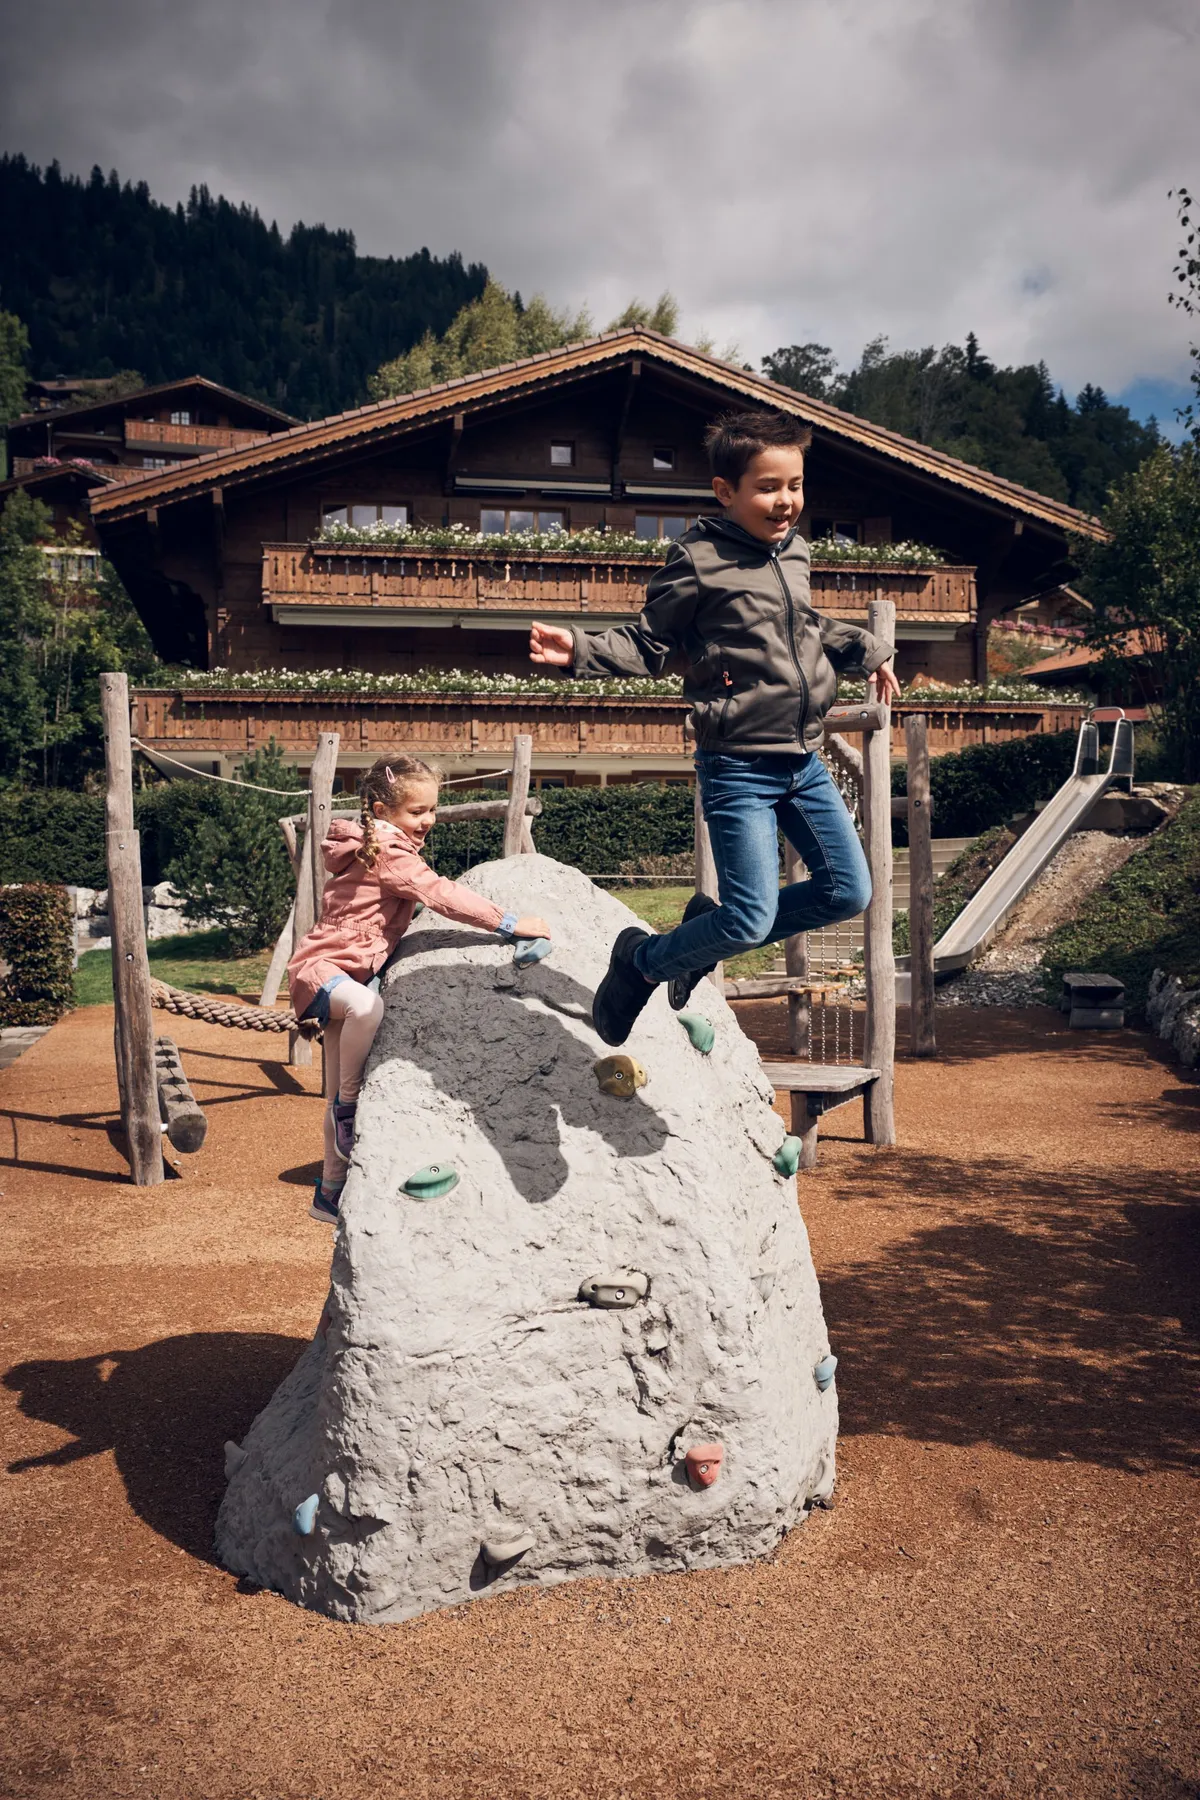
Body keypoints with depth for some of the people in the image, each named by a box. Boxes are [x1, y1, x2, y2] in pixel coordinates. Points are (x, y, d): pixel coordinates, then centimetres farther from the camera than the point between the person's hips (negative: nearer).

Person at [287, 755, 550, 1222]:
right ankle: (347, 1104, -20)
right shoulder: (392, 855, -18)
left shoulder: (381, 847, 13)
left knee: (341, 1094, 11)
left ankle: (330, 1192, 19)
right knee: (367, 1007, -43)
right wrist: (508, 923, -27)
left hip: (350, 969, 10)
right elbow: (441, 894, -27)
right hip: (321, 967, -10)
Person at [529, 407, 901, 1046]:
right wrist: (581, 649, -24)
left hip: (804, 760, 8)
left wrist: (867, 652, 38)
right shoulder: (698, 560, -11)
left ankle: (709, 928, 26)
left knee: (849, 893, 10)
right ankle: (644, 960, 19)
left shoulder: (793, 551, 11)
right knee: (753, 921, -10)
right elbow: (649, 644, -7)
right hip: (739, 768, -8)